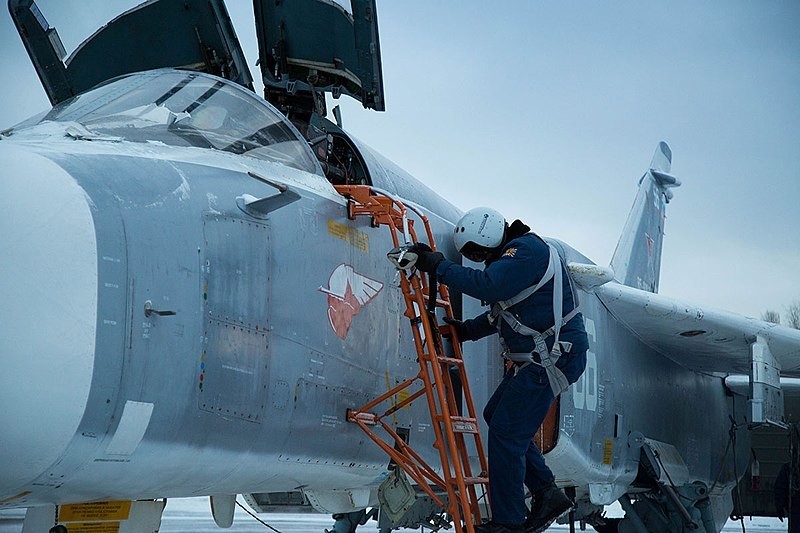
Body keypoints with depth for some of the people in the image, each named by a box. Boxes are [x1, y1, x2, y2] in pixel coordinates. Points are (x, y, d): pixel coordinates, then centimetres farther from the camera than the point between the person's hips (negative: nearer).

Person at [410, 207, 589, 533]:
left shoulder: (527, 250, -17)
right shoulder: (514, 254, 17)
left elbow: (488, 286, -32)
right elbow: (501, 313, 24)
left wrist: (439, 267, -25)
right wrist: (467, 330, 14)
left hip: (553, 358, -11)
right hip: (537, 357, 11)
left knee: (506, 431, -9)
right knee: (497, 415, 18)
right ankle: (546, 494, 20)